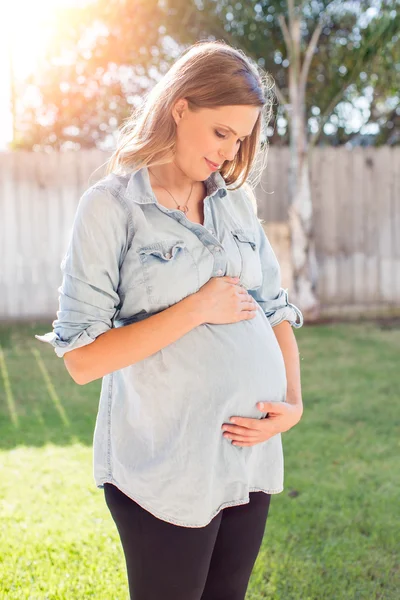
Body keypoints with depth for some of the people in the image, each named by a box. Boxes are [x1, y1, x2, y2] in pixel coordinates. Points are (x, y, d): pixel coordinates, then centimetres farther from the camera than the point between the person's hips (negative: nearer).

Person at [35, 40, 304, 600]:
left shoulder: (236, 202, 7)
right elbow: (81, 359, -15)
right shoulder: (111, 206, -10)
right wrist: (195, 310, -17)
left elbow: (276, 309, 12)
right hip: (166, 468, -5)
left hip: (252, 453, 5)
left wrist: (293, 402, -3)